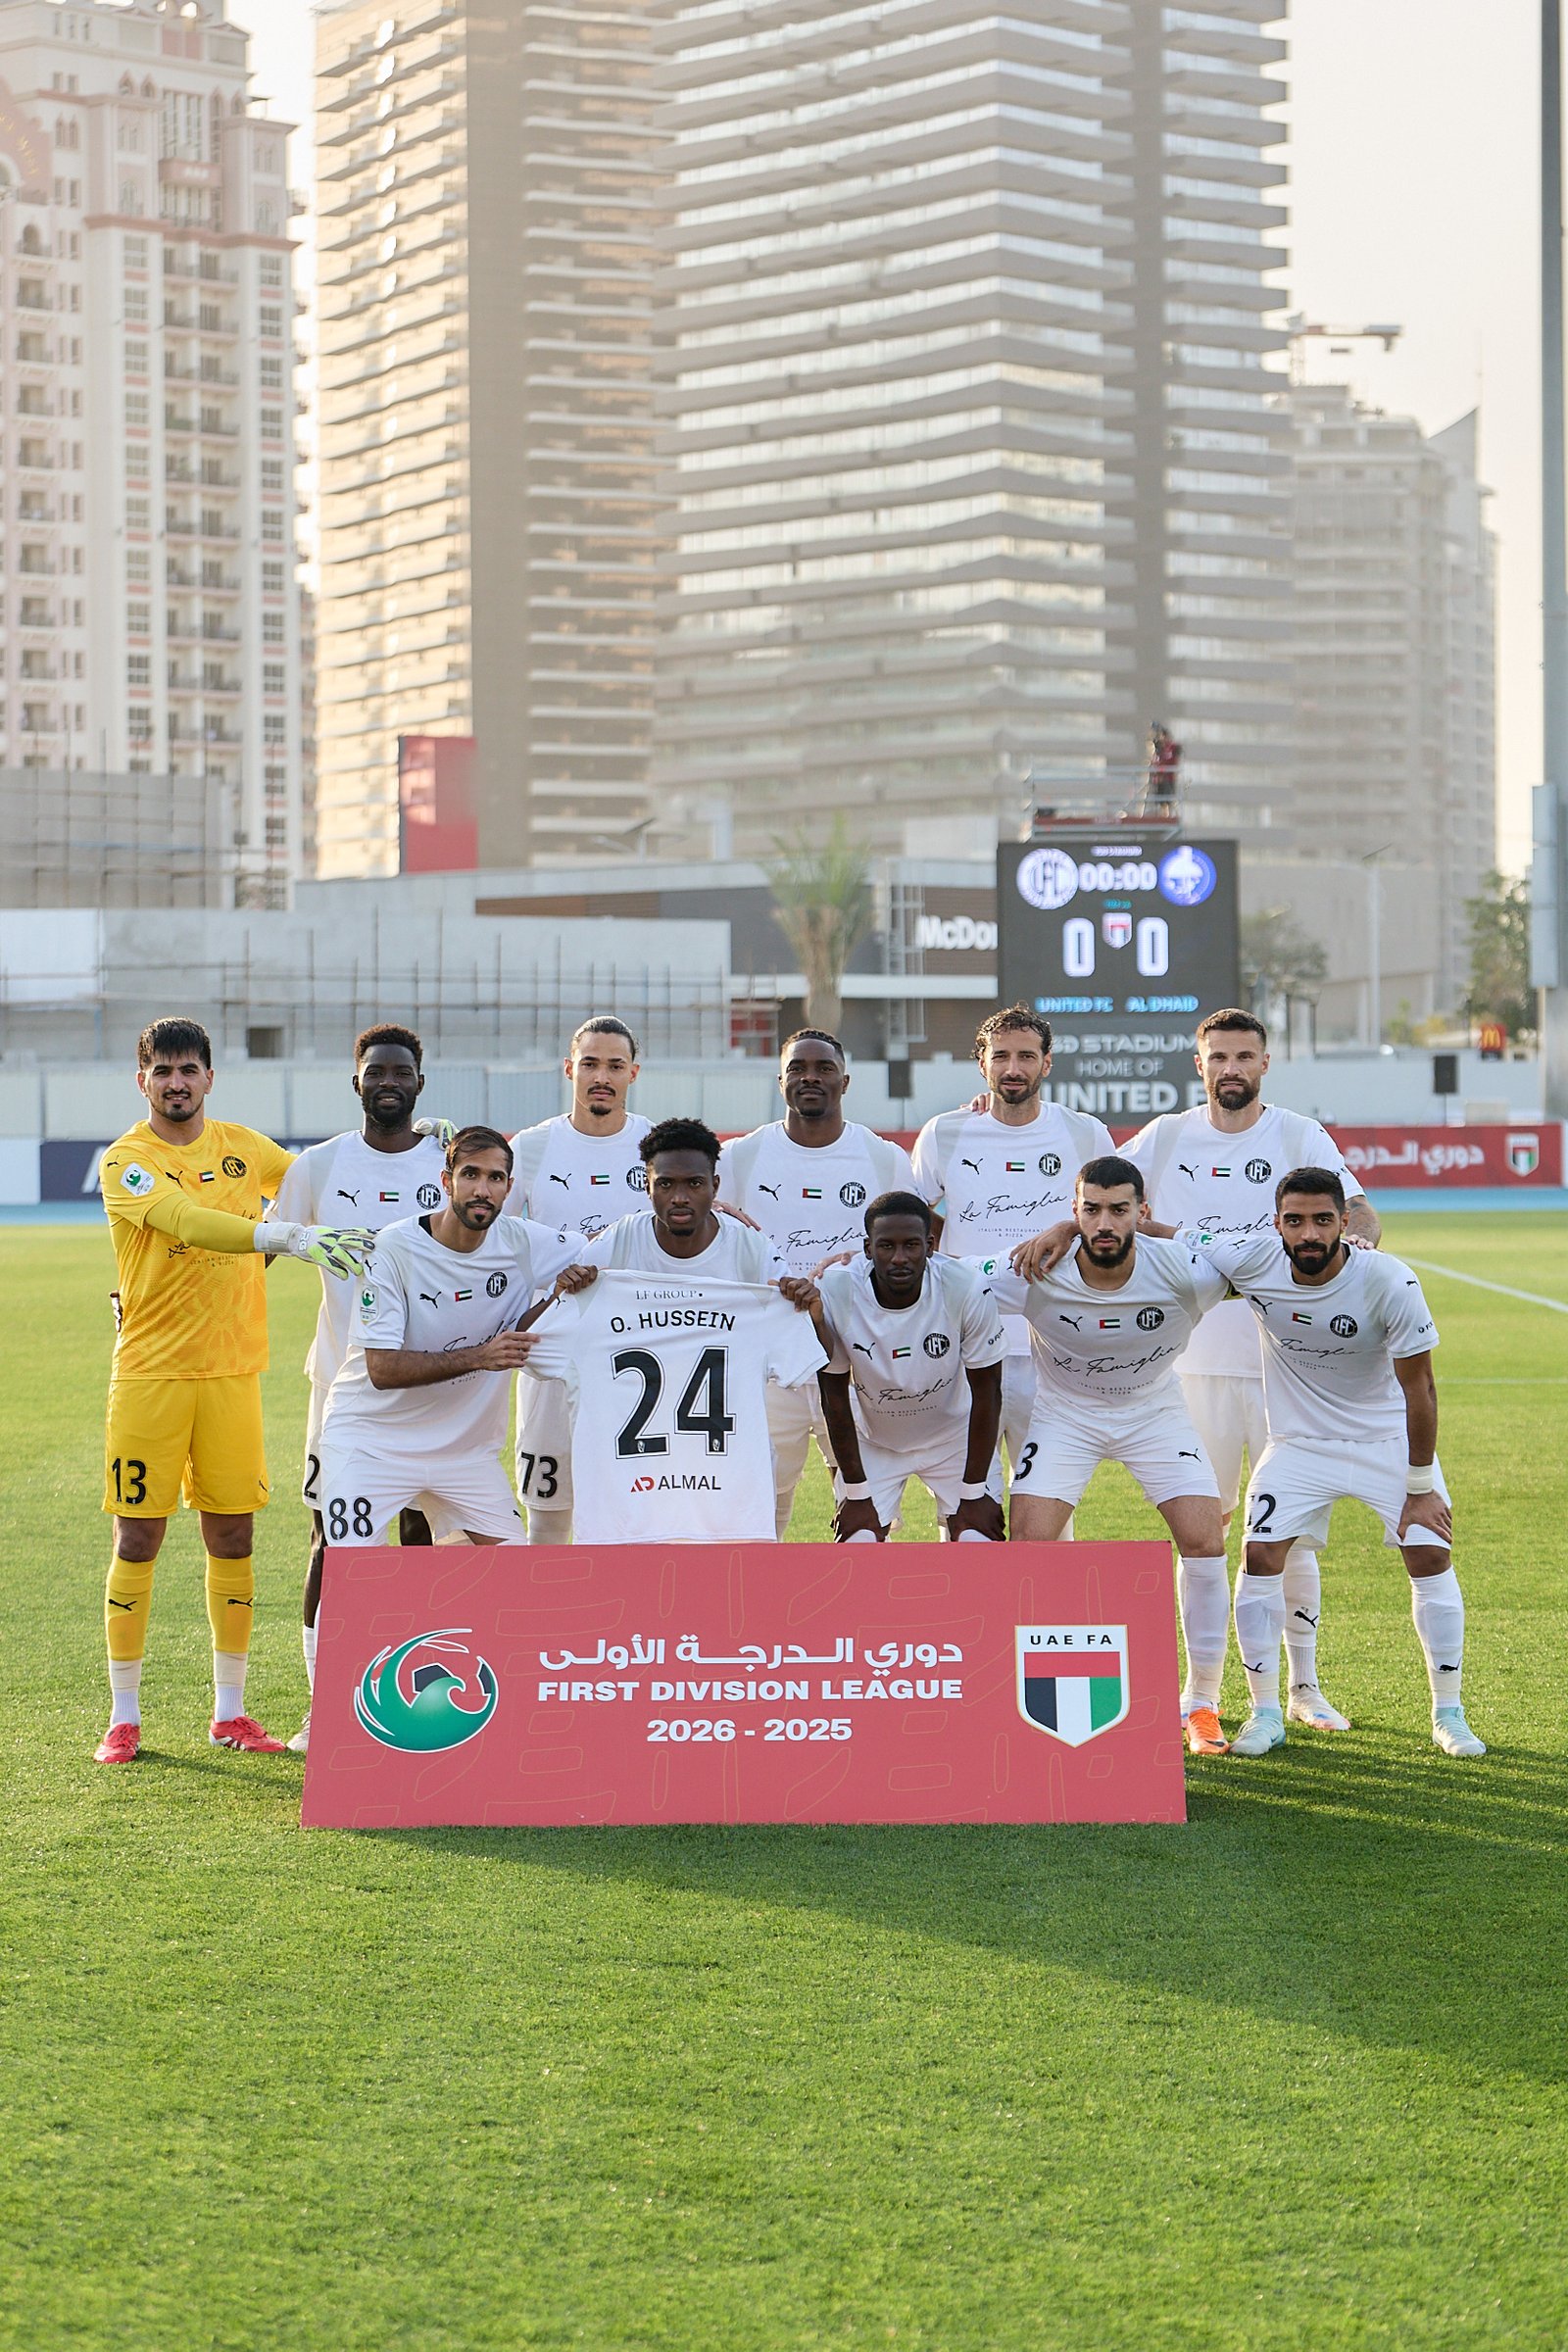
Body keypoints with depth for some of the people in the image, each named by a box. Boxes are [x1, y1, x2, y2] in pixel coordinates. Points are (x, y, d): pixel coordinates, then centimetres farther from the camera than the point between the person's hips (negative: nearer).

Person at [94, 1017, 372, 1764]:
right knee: (138, 1540, -1)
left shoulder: (241, 1145, 9)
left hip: (232, 1369, 4)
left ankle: (230, 1711, 15)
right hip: (150, 1372, -4)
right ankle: (124, 1716, 8)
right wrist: (290, 1236, -36)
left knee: (233, 1538, 6)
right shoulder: (125, 1161, -7)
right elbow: (189, 1224, -25)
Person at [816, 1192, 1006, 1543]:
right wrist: (856, 1494, -11)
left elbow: (986, 1394, -15)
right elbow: (835, 1399, -13)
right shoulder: (836, 1292, -26)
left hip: (955, 1435, 0)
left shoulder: (968, 1289, -27)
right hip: (871, 1441, 0)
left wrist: (973, 1494, -13)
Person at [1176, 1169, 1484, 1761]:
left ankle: (1448, 1715, 5)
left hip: (1389, 1439, -2)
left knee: (1431, 1555, -10)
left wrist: (1421, 1487, -14)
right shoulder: (1251, 1260, -22)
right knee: (1261, 1556, -11)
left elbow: (1419, 1389, -18)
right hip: (1300, 1441, 2)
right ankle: (1265, 1713, 2)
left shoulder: (1389, 1283, -27)